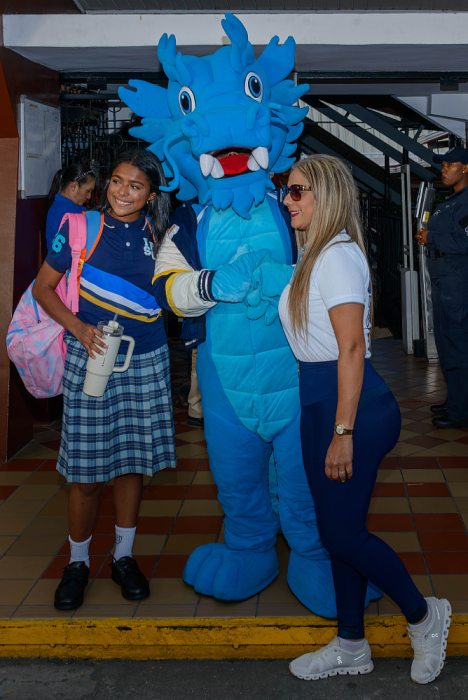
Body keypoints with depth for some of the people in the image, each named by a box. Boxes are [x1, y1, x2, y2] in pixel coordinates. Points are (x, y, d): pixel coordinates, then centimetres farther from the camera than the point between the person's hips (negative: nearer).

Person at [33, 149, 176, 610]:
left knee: (133, 460, 10)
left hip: (146, 360, 3)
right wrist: (78, 328, -12)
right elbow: (43, 287, 2)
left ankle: (123, 557, 27)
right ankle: (78, 562, 21)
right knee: (86, 471, 0)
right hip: (90, 358, -2)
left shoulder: (157, 232, 4)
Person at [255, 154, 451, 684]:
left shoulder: (338, 256, -14)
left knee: (343, 534, -2)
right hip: (317, 402, 10)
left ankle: (423, 616, 20)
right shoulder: (316, 255, 15)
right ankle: (350, 646, 27)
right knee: (336, 532, 14)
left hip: (348, 404, -10)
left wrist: (343, 432, -22)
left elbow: (352, 349, -20)